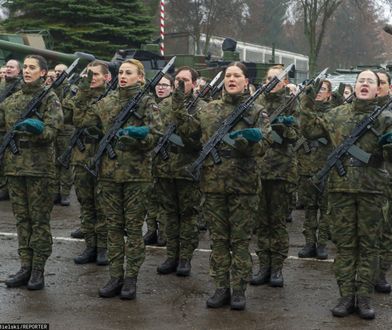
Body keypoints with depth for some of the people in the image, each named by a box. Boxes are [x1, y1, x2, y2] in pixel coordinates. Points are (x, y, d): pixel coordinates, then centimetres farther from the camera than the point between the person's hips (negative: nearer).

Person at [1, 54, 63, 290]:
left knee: (40, 219, 0)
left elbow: (51, 131, -14)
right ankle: (26, 267, 17)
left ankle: (38, 270, 6)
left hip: (39, 166, -6)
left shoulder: (50, 98, -3)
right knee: (22, 218, 10)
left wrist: (37, 129, -32)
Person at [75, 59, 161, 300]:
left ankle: (131, 278, 11)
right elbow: (80, 120, 7)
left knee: (133, 226, 3)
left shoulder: (147, 102, -2)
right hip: (110, 172, 4)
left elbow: (154, 137, -8)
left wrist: (136, 136, -24)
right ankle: (115, 276, 16)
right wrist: (84, 91, 2)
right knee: (114, 226, 9)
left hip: (136, 174, -4)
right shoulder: (107, 102, 10)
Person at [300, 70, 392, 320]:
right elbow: (310, 130, 6)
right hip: (341, 187, 1)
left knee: (369, 243, 4)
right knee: (344, 242, 5)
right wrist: (308, 104, -3)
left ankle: (364, 297, 11)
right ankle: (347, 296, 12)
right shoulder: (337, 115, 9)